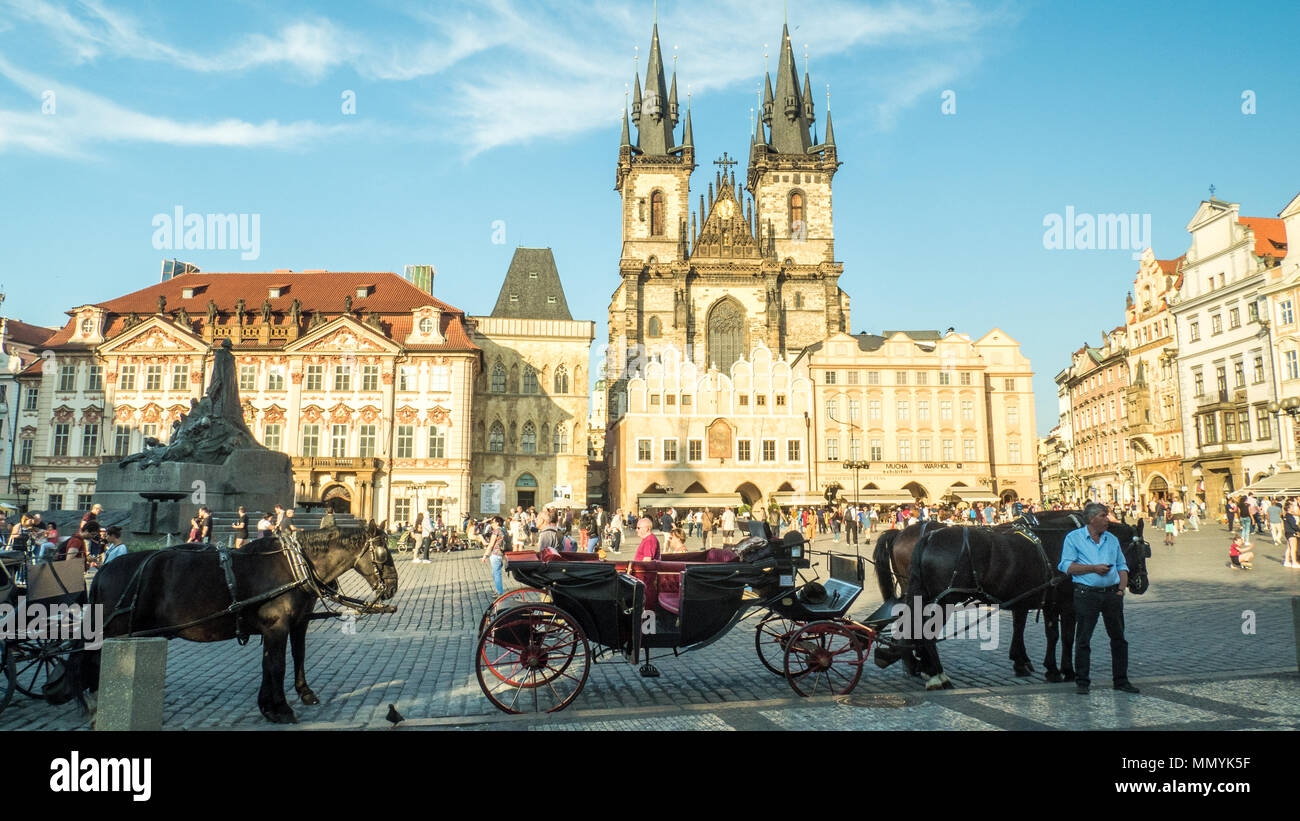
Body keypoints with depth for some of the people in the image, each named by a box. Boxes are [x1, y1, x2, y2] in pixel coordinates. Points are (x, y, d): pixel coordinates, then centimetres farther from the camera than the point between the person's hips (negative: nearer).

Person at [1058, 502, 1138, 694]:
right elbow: (1066, 566, -8)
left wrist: (1121, 589, 2)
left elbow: (1122, 566, 17)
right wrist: (1093, 568, -15)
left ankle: (1121, 680, 20)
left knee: (1118, 637, 8)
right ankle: (1081, 681, 7)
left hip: (1112, 594, 5)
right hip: (1087, 594, -4)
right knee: (1083, 639, -2)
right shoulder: (1073, 538, 0)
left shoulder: (1112, 539, 15)